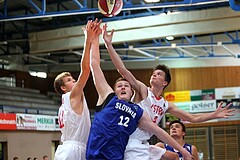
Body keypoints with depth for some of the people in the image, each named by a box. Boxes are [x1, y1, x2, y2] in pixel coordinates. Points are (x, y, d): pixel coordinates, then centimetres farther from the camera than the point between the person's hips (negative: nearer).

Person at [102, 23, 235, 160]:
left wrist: (215, 115, 11)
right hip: (133, 145, -8)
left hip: (145, 146, 8)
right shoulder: (143, 90, -5)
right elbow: (123, 70, -16)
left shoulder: (166, 105, 14)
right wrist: (109, 44, -23)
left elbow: (192, 118, 19)